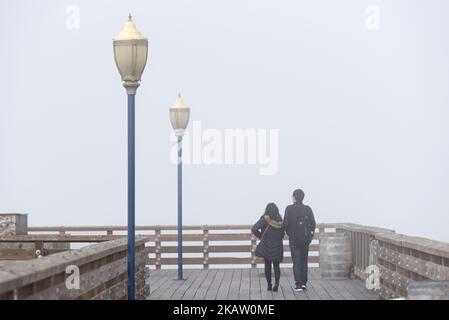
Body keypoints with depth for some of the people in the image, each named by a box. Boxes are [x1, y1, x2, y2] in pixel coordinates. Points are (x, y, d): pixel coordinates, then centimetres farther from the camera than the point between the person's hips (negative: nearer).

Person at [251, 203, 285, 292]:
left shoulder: (264, 219, -12)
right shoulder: (280, 221, -2)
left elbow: (254, 229, -16)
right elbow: (283, 233, 4)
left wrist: (260, 236, -2)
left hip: (266, 246, -2)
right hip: (277, 247, 2)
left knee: (267, 265, 11)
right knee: (276, 265, 8)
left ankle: (269, 284, 10)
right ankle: (276, 283, -12)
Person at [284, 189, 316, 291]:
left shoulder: (289, 209, -8)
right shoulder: (308, 209, 0)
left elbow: (286, 224, -10)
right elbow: (313, 224, -2)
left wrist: (289, 234, 7)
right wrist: (310, 236, 8)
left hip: (294, 239, -3)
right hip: (305, 239, 3)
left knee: (296, 262, 1)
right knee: (304, 261, 14)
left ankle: (299, 284, -5)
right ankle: (304, 283, 11)